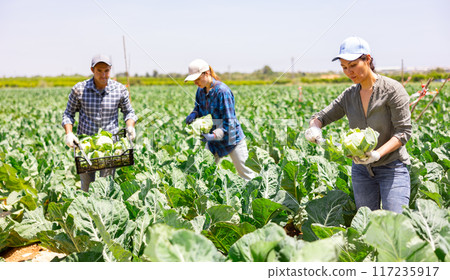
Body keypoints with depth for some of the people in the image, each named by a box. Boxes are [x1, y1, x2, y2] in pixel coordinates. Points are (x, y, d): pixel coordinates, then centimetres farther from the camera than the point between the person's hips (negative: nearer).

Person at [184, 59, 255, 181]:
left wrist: (214, 135, -36)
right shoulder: (200, 90, -1)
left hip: (231, 138, -7)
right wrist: (193, 114, -9)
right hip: (214, 139, 7)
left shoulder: (222, 90, -24)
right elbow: (199, 108, 15)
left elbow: (229, 121, -23)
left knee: (246, 174, 4)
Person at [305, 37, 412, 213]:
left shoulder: (392, 89, -12)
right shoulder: (349, 95, 3)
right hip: (361, 168, 5)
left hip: (392, 167, -5)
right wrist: (314, 127, -18)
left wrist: (377, 154, -30)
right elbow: (322, 116, 7)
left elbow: (404, 131, -15)